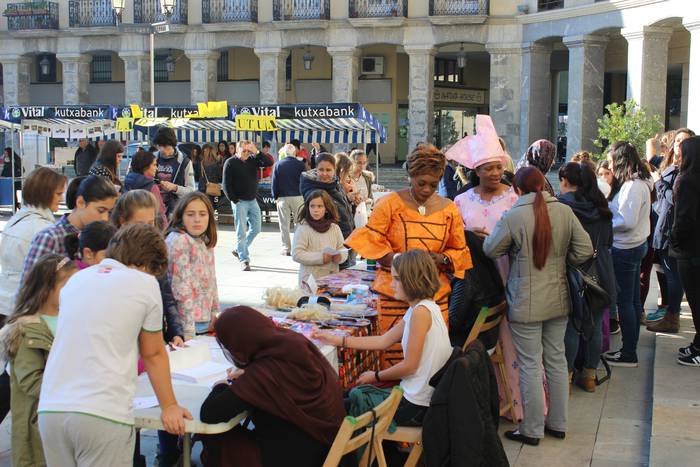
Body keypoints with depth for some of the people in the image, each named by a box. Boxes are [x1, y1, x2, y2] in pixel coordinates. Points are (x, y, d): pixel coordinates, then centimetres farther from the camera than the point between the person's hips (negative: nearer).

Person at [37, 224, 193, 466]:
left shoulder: (76, 279, 18)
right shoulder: (145, 284, 3)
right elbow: (153, 355, 11)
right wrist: (169, 407, 23)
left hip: (50, 408, 5)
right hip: (102, 414, -5)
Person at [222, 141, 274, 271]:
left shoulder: (253, 160, 6)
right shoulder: (230, 163, -6)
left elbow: (269, 163, -6)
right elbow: (226, 185, -7)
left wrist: (257, 152, -13)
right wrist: (234, 200, -11)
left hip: (253, 201, 5)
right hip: (239, 202, -5)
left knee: (256, 228, 9)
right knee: (241, 232, -5)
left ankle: (239, 250, 25)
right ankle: (244, 260, -1)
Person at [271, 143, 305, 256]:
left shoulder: (278, 165, -1)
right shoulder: (300, 164, -3)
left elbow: (274, 182, 0)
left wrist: (275, 197, 8)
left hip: (283, 197, 0)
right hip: (298, 196, 0)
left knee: (284, 225, 4)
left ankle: (286, 248, 4)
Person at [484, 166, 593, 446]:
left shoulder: (513, 217, -16)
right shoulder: (564, 211, -5)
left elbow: (490, 250, -4)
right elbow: (585, 250, -3)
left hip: (526, 304, -5)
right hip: (558, 299, 5)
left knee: (530, 365, 5)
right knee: (556, 359, 16)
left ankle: (532, 430, 14)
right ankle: (557, 423, 28)